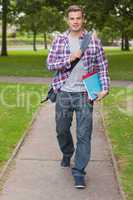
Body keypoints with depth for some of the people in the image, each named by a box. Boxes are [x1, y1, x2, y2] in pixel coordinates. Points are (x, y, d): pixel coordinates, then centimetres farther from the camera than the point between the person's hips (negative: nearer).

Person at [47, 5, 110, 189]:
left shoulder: (93, 41, 1)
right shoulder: (59, 40, 4)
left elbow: (102, 66, 5)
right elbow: (50, 64, -1)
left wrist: (105, 87, -5)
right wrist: (70, 59, -15)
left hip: (84, 94, -2)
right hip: (63, 93, 2)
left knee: (84, 134, -4)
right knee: (62, 130, 16)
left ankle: (79, 172, 5)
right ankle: (67, 154, 45)